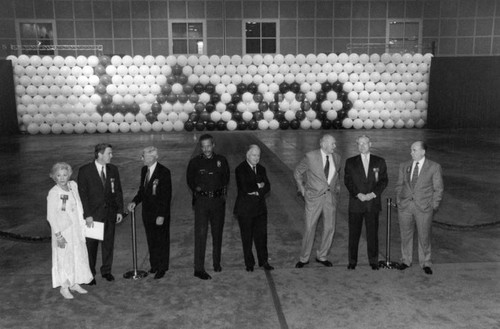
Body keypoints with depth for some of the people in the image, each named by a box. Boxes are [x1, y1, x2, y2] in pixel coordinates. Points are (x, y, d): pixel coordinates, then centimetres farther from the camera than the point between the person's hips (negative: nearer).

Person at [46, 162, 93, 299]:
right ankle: (64, 287, 20)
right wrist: (58, 235, -18)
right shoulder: (53, 193, -17)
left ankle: (75, 283, 29)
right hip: (63, 230, -6)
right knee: (64, 257, 4)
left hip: (76, 228, 6)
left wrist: (82, 223, 9)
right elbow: (51, 216, -16)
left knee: (79, 255, 13)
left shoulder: (73, 185, -1)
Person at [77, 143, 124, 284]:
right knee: (91, 245, 6)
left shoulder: (113, 169, 4)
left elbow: (118, 191, 8)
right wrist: (87, 215, -15)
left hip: (110, 213, 4)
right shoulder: (85, 171, -8)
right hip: (93, 214, -3)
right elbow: (82, 194, -10)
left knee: (108, 243, 12)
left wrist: (119, 210, 2)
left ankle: (106, 271, 27)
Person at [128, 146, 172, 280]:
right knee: (151, 240, 16)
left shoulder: (164, 172, -17)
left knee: (162, 241, 6)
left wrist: (161, 215, -19)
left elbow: (166, 196, -17)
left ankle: (162, 268, 20)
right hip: (147, 213, 7)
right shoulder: (144, 170, 6)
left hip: (160, 214, -7)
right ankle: (154, 264, 32)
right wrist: (134, 201, -2)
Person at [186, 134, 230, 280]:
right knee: (200, 234, -7)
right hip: (201, 201, -2)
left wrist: (222, 192, 5)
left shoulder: (221, 160, 4)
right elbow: (190, 181, 12)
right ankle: (199, 269, -3)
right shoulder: (195, 162, -1)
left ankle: (217, 263, 28)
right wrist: (197, 189, -1)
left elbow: (226, 179, 16)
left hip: (218, 201, 3)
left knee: (217, 233, 12)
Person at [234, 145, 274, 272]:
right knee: (247, 237, 5)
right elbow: (245, 188, -20)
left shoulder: (261, 169, 11)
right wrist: (259, 186, -8)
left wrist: (257, 192, -13)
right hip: (245, 209, -5)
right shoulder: (240, 169, -8)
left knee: (261, 235, 8)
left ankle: (263, 261, 21)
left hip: (260, 208, 5)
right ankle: (249, 264, 18)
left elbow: (267, 187, 4)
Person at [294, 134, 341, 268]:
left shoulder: (337, 158, 5)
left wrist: (337, 188, 14)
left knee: (330, 228, 7)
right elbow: (297, 172, 3)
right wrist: (302, 189, 1)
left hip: (331, 197, 4)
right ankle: (304, 258, 16)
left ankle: (322, 256, 25)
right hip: (314, 197, -4)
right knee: (310, 228, 0)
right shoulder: (310, 156, -9)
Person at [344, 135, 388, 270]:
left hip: (373, 203, 0)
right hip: (355, 203, 0)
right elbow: (347, 181, 0)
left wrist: (373, 194, -10)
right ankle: (352, 261, 15)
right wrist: (358, 194, -12)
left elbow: (384, 181, 4)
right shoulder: (350, 162, 5)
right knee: (354, 234, 4)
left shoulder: (379, 162, 7)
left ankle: (373, 261, 18)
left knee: (373, 233, 5)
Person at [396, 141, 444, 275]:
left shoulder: (434, 167, -3)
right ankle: (406, 260, 26)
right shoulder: (404, 166, 6)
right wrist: (398, 201, 5)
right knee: (405, 235, 10)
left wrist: (434, 207, -3)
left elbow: (438, 188, 0)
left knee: (424, 236, 5)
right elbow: (399, 185, 13)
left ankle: (425, 263, 21)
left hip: (424, 208, -3)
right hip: (405, 206, 3)